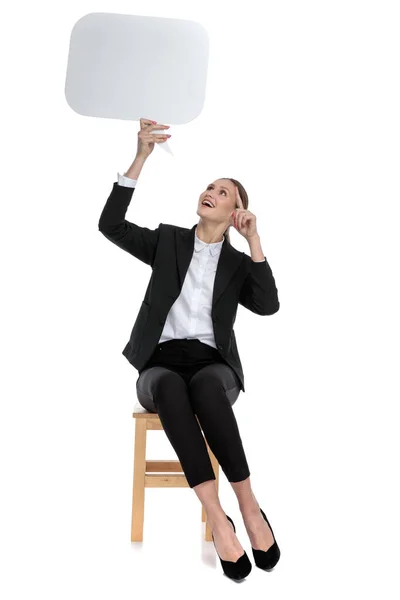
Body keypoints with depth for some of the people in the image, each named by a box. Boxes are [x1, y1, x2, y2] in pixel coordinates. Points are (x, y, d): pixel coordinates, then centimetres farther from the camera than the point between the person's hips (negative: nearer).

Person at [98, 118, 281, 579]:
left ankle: (248, 504, -32)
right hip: (161, 365, 0)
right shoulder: (167, 240, 14)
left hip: (212, 366, 0)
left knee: (205, 388, -38)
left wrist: (254, 240, -7)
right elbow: (110, 224, -2)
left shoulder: (238, 262, 13)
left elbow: (268, 305, -6)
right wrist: (141, 157, -8)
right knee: (170, 388, -38)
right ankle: (217, 517, -41)